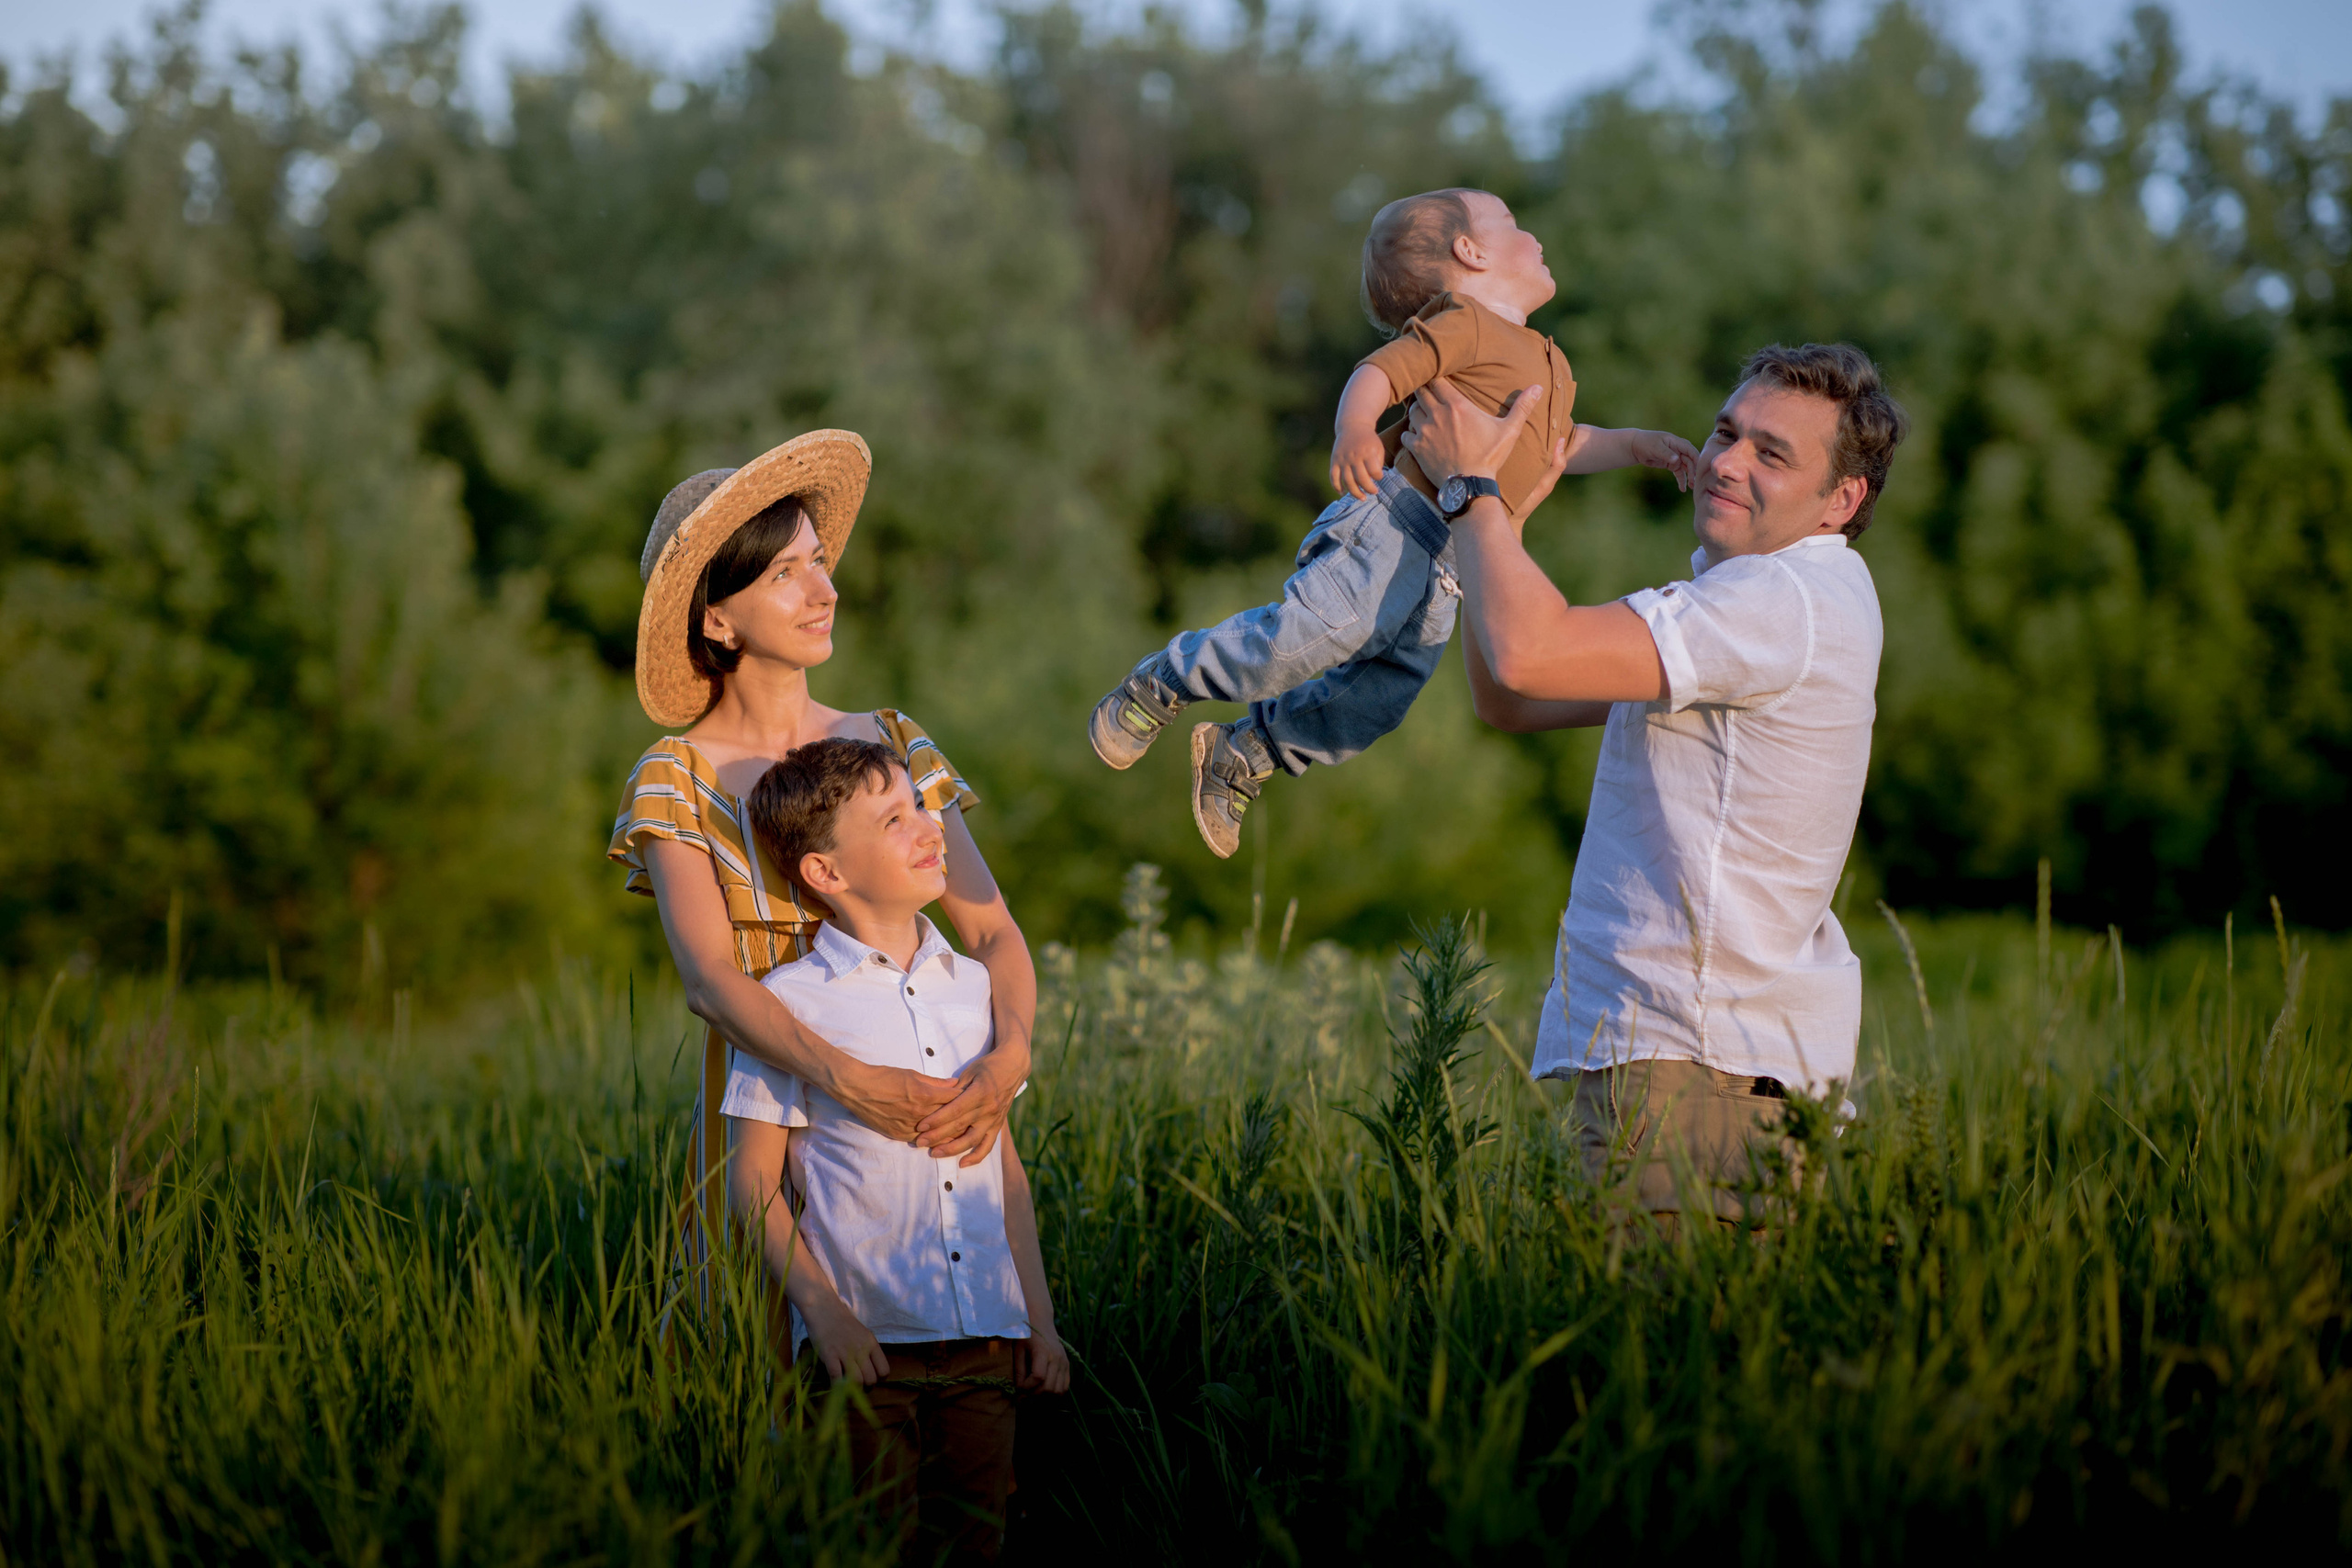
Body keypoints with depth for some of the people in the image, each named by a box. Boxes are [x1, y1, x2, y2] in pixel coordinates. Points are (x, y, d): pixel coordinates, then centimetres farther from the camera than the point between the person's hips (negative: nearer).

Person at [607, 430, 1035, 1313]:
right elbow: (710, 978, -18)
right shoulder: (676, 779, -4)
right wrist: (850, 1081, -33)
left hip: (914, 1118, 3)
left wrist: (1008, 1056, -22)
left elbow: (993, 929, -2)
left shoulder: (891, 745, 6)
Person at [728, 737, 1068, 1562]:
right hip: (869, 1341, -4)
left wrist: (1041, 1320, 12)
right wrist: (823, 1309, -12)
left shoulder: (972, 987, 12)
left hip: (987, 1339, 4)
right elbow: (754, 1179, -2)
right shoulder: (788, 1004, -3)